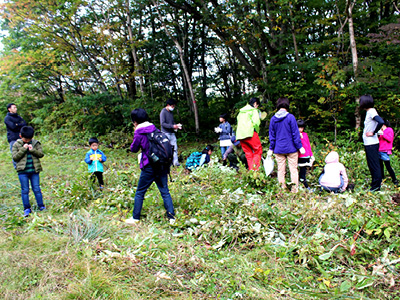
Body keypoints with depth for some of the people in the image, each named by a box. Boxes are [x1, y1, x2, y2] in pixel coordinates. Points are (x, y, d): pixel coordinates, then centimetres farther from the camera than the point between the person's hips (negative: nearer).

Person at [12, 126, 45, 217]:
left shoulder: (36, 143, 5)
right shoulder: (16, 145, 2)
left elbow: (41, 154, -1)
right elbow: (15, 157, -6)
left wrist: (32, 150, -16)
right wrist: (23, 149, -14)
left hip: (34, 170, 1)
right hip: (23, 172, 0)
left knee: (36, 189, 4)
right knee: (25, 190, 3)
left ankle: (41, 206, 14)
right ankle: (27, 209, 10)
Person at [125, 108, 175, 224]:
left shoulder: (139, 133, -10)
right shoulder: (155, 129, 5)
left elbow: (134, 149, 3)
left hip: (149, 167, -4)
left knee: (140, 192, 11)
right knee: (165, 191, 11)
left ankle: (135, 218, 19)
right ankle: (171, 216, 7)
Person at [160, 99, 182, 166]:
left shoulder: (171, 112, 13)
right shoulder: (163, 112, -10)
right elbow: (162, 123, -16)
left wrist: (177, 125, 1)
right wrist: (173, 126, -19)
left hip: (172, 133, 7)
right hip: (166, 133, -7)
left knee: (175, 148, 4)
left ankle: (175, 162, 8)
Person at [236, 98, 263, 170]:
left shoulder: (241, 111, 24)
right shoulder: (254, 110, 3)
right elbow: (256, 122, -9)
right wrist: (257, 132, 5)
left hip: (240, 134, 7)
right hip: (250, 133, -7)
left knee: (248, 153, 9)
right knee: (258, 150, -2)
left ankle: (251, 170, 4)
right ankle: (255, 169, -14)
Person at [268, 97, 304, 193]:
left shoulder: (273, 119, 3)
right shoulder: (290, 117, -8)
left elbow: (272, 135, 8)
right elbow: (295, 134, -7)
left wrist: (271, 149, 14)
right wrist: (300, 147, -1)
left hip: (278, 149, 3)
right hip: (291, 148, -3)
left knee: (281, 170, 8)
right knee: (293, 169, 4)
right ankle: (295, 190, 6)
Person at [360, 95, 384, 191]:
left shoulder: (371, 111, -14)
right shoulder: (369, 112, 14)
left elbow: (381, 122, -28)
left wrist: (373, 133, -18)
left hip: (372, 144, -10)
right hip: (369, 143, 10)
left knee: (374, 165, -4)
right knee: (372, 165, 14)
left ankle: (376, 186, 2)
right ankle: (375, 184, 22)